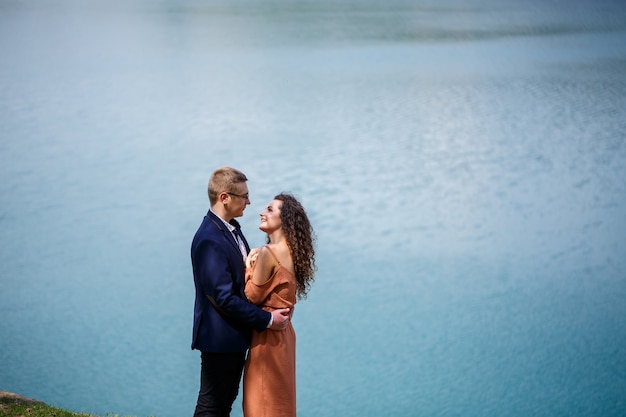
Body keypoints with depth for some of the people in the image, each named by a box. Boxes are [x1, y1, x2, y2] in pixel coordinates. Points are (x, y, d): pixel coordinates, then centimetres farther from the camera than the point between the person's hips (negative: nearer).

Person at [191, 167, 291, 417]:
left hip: (236, 335, 9)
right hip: (220, 338, -9)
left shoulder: (232, 228, 6)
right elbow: (224, 298, -25)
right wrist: (267, 320, -18)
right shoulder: (209, 240, -24)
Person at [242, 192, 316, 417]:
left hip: (267, 334, -9)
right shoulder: (290, 251, 8)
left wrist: (249, 268, -3)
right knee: (278, 398, 17)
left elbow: (252, 296, -14)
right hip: (282, 332, 9)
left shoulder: (268, 252, -18)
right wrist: (255, 266, 0)